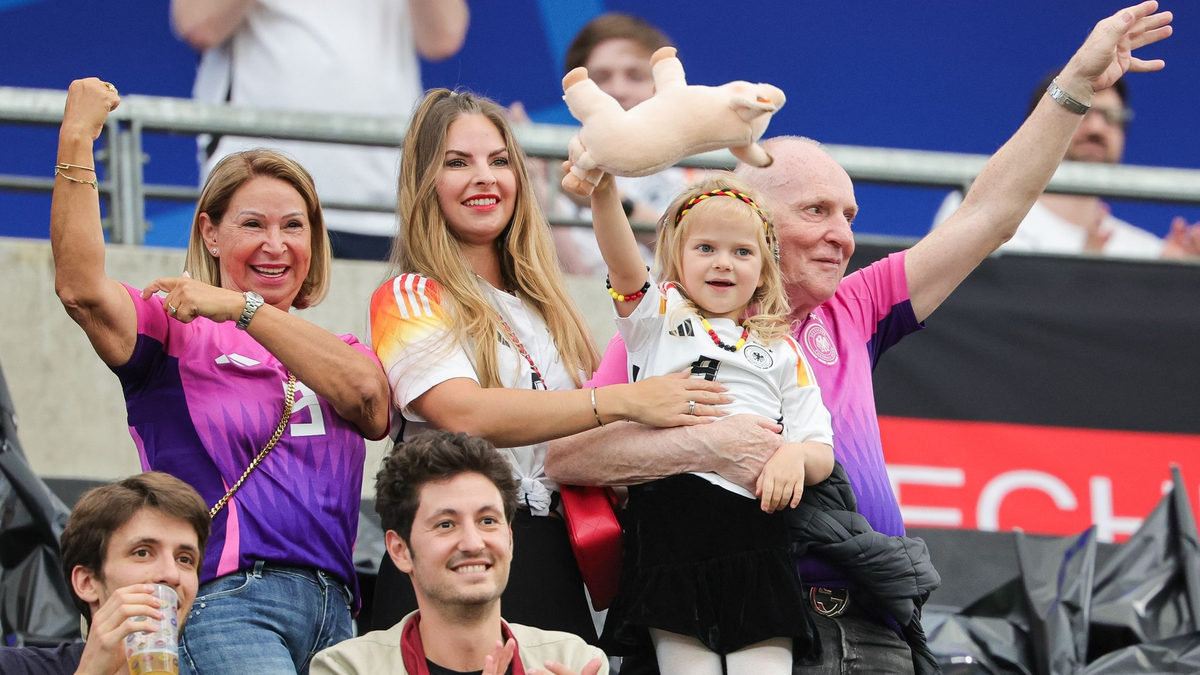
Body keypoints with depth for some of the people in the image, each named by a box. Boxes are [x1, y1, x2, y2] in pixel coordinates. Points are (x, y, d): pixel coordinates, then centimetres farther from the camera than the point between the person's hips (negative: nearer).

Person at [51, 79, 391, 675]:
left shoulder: (337, 353, 23)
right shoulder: (178, 332, 9)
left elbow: (369, 399, -2)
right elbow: (80, 288, -11)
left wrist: (243, 307, -8)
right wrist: (76, 139, -18)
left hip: (334, 617, 5)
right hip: (224, 601, -5)